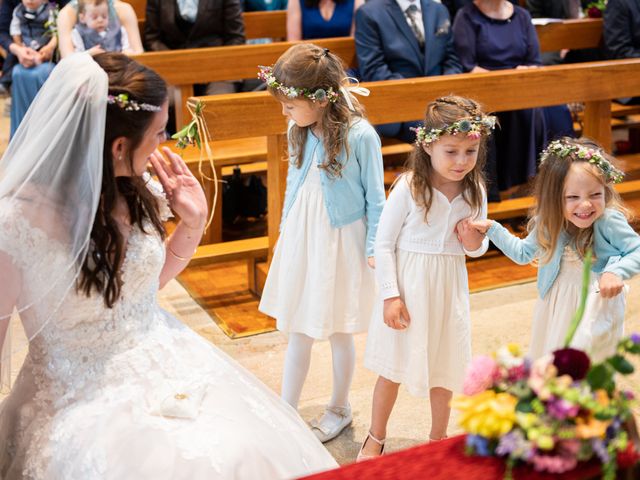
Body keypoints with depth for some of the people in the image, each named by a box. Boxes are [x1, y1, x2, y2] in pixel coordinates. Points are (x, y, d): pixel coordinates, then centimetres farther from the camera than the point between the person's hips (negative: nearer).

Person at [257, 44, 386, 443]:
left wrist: (373, 248, -8)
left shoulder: (360, 136, -18)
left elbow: (375, 198, -10)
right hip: (300, 239, 5)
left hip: (341, 244, -5)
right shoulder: (299, 132, -1)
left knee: (339, 331, 12)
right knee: (297, 330, 12)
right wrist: (285, 230, 18)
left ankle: (340, 408, 33)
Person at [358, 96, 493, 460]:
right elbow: (384, 243, -11)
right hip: (409, 284, -3)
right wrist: (390, 295, -14)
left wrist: (475, 240, -15)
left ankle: (439, 437, 38)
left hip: (449, 288, 4)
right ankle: (376, 437, 30)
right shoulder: (409, 188, -16)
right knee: (393, 368, 9)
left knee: (445, 367, 16)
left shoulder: (475, 191, -3)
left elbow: (478, 250, 9)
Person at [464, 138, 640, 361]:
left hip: (597, 302, -5)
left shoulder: (609, 220, -24)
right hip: (556, 305, 5)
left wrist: (616, 272, -32)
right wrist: (492, 229, 4)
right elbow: (523, 253, 9)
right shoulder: (548, 223, -8)